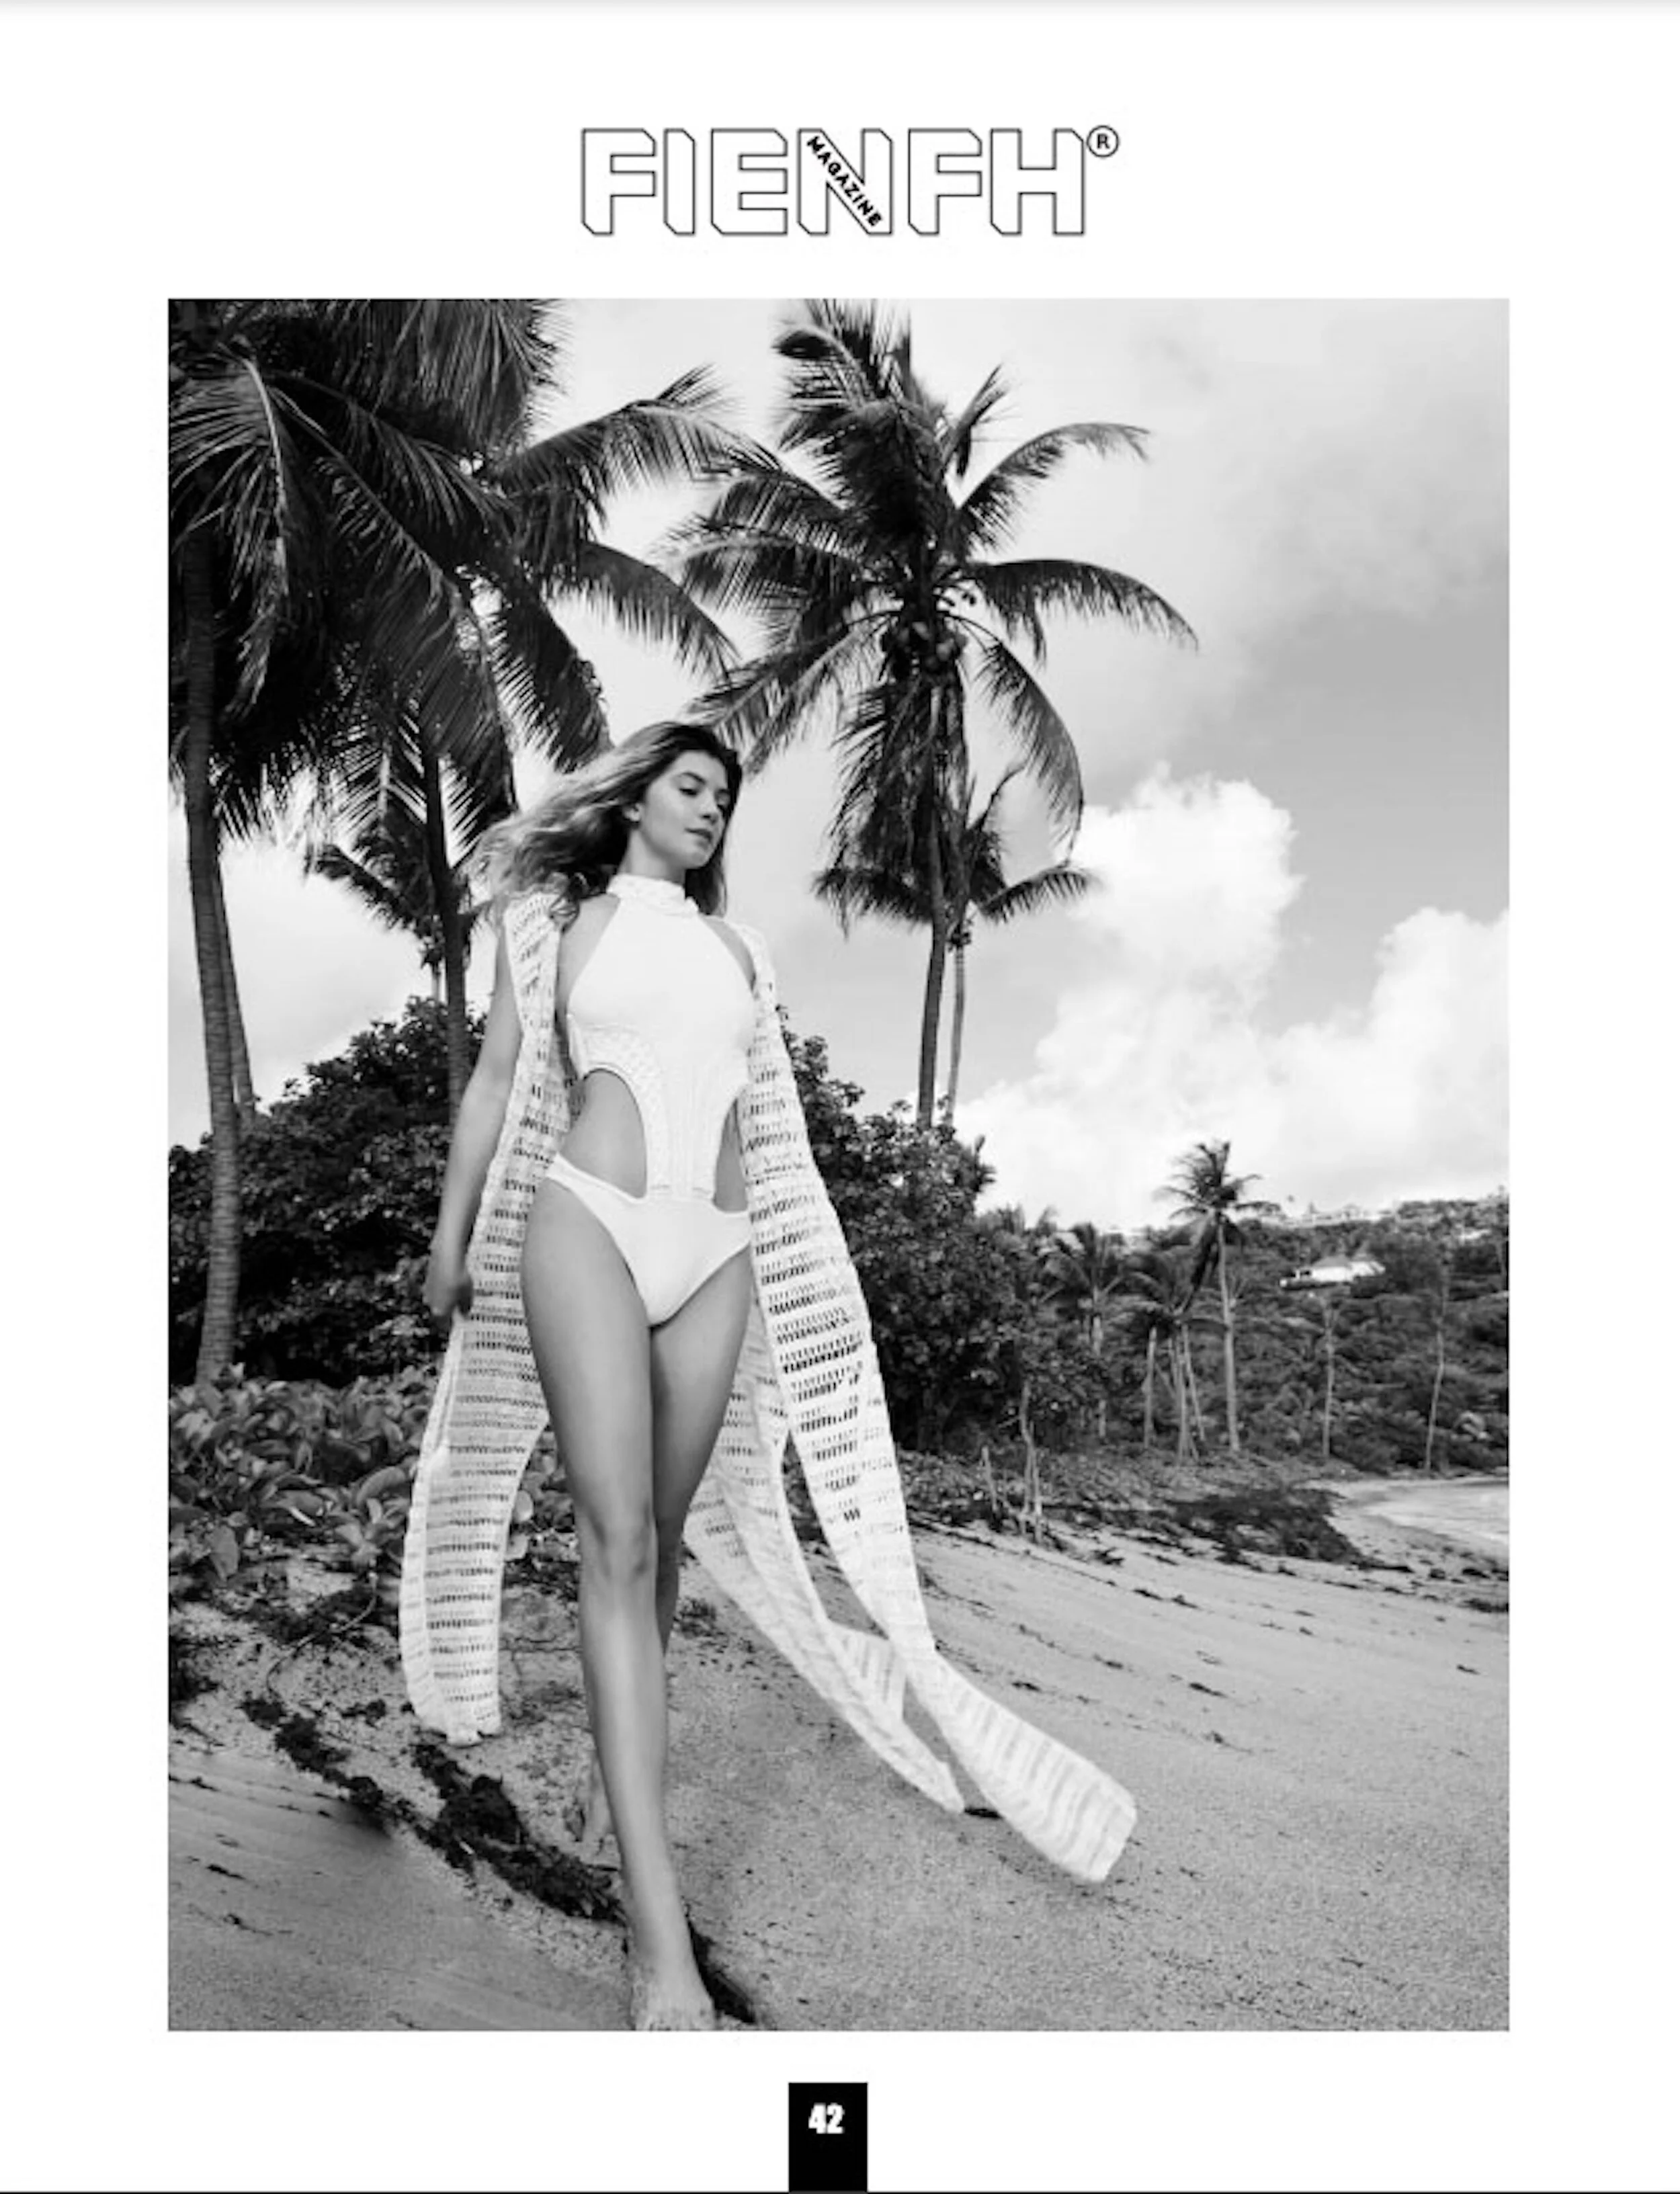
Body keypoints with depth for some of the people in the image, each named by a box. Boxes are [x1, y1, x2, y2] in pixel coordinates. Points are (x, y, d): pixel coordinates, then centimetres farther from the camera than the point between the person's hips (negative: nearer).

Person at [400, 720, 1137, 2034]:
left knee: (667, 1539, 4)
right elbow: (496, 1080, 10)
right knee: (618, 1541, -15)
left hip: (716, 1250, 5)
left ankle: (621, 1777, 25)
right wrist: (451, 1238, 6)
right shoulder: (555, 917, 11)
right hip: (590, 1221, -4)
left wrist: (791, 1265, 19)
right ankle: (660, 1934, -19)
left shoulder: (735, 951, 21)